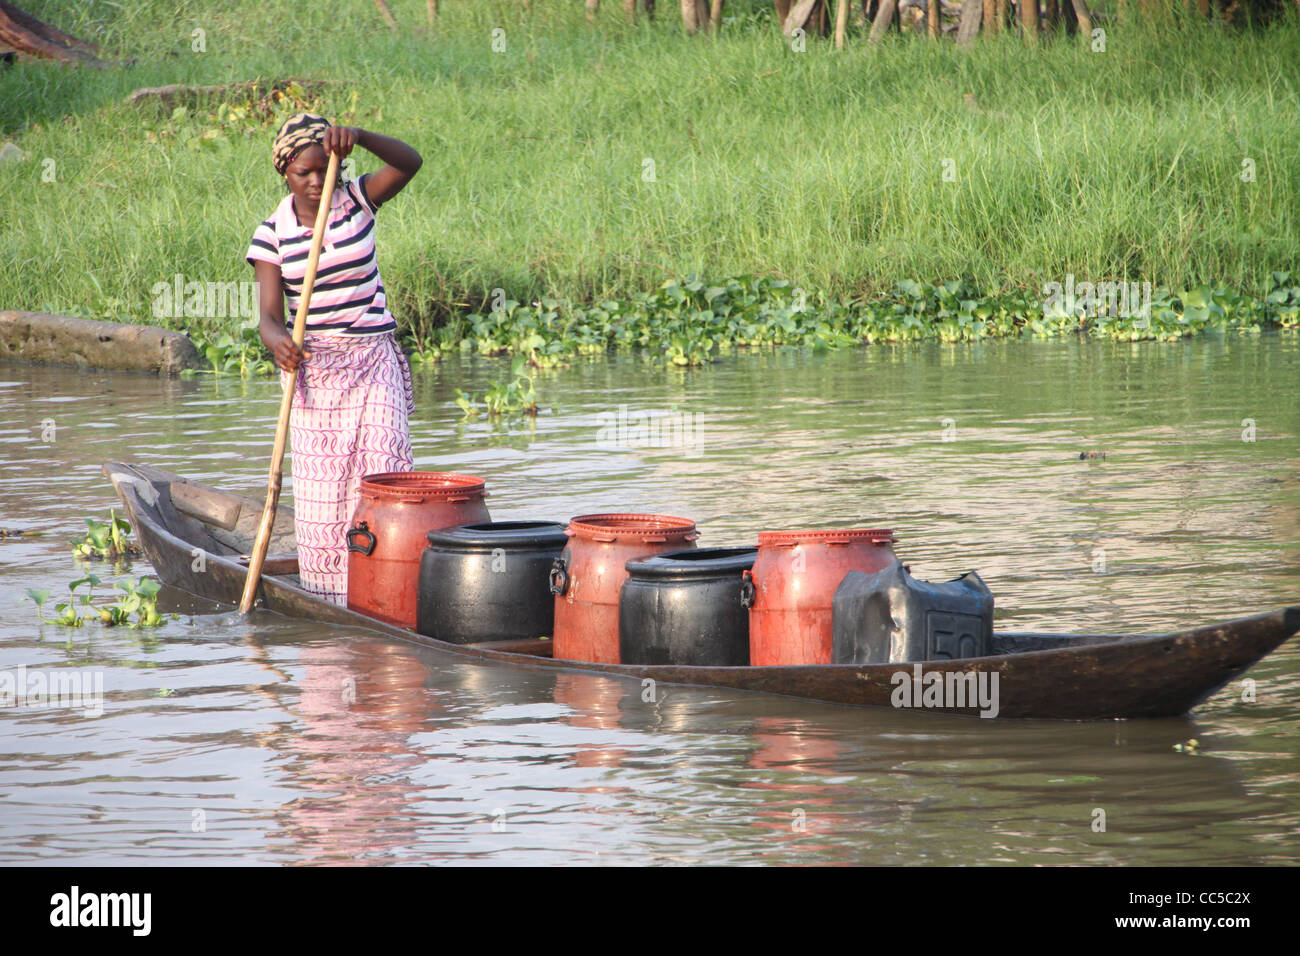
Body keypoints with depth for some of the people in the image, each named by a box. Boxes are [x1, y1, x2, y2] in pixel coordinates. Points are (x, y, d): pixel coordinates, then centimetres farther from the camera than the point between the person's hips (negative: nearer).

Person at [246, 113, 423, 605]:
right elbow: (268, 314, -9)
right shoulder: (272, 234, -1)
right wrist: (278, 341, -32)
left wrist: (360, 137, -32)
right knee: (322, 489, -1)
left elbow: (409, 162, -14)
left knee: (383, 469, -10)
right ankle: (328, 597, 7)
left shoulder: (357, 202, 1)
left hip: (373, 361, 0)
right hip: (313, 369, 0)